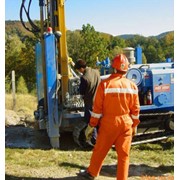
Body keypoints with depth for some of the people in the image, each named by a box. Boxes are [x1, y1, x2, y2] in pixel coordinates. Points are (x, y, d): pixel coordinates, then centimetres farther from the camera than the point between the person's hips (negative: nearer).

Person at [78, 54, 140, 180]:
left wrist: (91, 126, -1)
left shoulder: (105, 84, -12)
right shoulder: (132, 86, -3)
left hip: (109, 123, -2)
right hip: (126, 123, 2)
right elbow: (135, 109, 2)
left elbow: (97, 108, -10)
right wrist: (134, 125, 15)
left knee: (100, 150, 15)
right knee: (124, 154, 10)